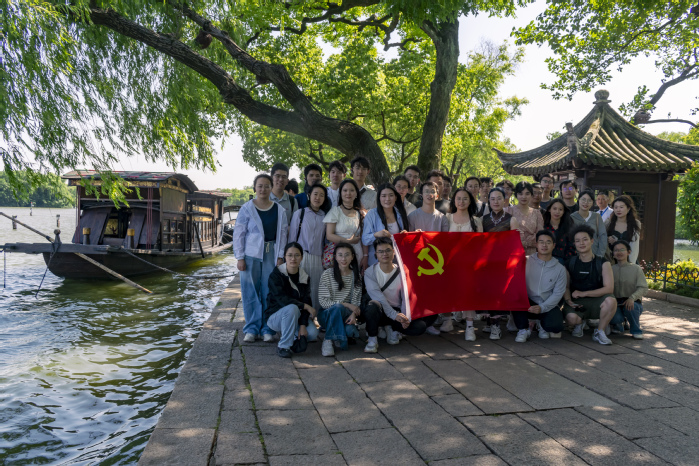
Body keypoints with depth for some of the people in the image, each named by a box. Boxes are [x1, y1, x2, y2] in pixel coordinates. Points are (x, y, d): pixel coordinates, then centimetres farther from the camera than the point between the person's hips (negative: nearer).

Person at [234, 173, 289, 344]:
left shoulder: (279, 210, 7)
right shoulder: (247, 208, 1)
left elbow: (283, 233, 8)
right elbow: (238, 234, 0)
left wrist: (280, 256, 1)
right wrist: (240, 257, -5)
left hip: (272, 255, 1)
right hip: (251, 255, -1)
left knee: (270, 292, 2)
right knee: (251, 292, 2)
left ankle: (268, 329, 13)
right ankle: (252, 328, 14)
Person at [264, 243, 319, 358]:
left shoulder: (304, 277, -1)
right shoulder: (276, 275, -14)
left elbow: (306, 301, -7)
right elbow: (281, 299, -25)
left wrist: (303, 325, -19)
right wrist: (305, 306, -25)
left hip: (296, 316, 4)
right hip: (275, 316, -4)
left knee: (312, 333, -23)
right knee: (292, 308, -37)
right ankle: (283, 346, -22)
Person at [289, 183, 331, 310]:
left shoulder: (324, 216, 11)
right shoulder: (299, 213, 4)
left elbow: (325, 239, 15)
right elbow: (292, 236, 5)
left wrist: (324, 258, 12)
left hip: (317, 258, 2)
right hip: (301, 256, -2)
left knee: (315, 289, 2)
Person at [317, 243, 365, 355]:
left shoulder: (356, 276, 5)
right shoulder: (327, 274, -6)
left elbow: (356, 301, 2)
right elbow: (323, 301, -11)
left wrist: (354, 314, -20)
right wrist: (346, 305, -18)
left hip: (346, 314, 2)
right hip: (327, 314, -2)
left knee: (350, 330, -32)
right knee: (338, 307, -36)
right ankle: (328, 340, -24)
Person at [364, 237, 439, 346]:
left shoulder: (401, 271, 1)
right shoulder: (370, 272, -8)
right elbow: (377, 296, -21)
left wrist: (405, 317, -25)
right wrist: (394, 314, -34)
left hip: (398, 312, 3)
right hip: (381, 312, -3)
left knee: (419, 327, -22)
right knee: (373, 305, -38)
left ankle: (392, 328, 6)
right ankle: (372, 338, -15)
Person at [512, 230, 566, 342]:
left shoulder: (560, 269, 4)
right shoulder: (526, 261, 3)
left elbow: (558, 294, -2)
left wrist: (542, 307, -16)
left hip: (548, 306, 0)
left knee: (555, 326, -29)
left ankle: (542, 324, 12)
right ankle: (523, 329, -7)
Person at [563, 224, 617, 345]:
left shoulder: (603, 263, 1)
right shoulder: (570, 263, 6)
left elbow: (609, 289, -8)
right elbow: (566, 286, 7)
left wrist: (584, 293, -15)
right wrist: (568, 300, -14)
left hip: (597, 301, 0)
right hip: (577, 303, 1)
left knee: (611, 300, -35)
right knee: (571, 318, -33)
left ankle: (600, 332, -9)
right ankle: (580, 322, 10)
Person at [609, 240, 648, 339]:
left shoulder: (636, 269, 1)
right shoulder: (611, 269, 7)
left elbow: (643, 288, -6)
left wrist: (632, 298, -24)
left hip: (633, 302, -1)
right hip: (616, 303, 1)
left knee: (630, 307, -37)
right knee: (614, 317, -31)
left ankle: (636, 330, -4)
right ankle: (618, 326, 12)